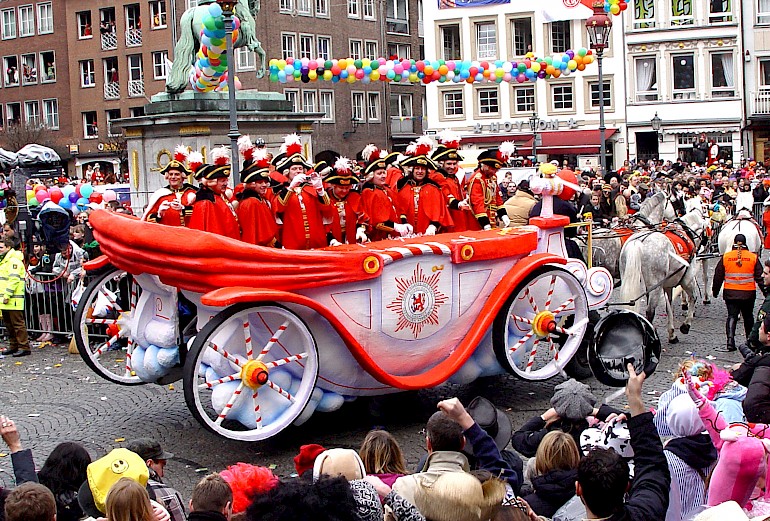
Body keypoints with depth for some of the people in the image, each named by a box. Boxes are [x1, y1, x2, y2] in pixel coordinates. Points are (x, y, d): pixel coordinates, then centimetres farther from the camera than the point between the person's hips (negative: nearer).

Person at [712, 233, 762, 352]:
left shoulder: (725, 257, -4)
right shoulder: (753, 257, -4)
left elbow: (718, 277, 2)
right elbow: (759, 276, 0)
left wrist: (715, 291, 14)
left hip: (730, 293, 0)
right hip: (748, 293, 0)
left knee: (732, 316, 1)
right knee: (748, 317, 16)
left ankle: (730, 343, -14)